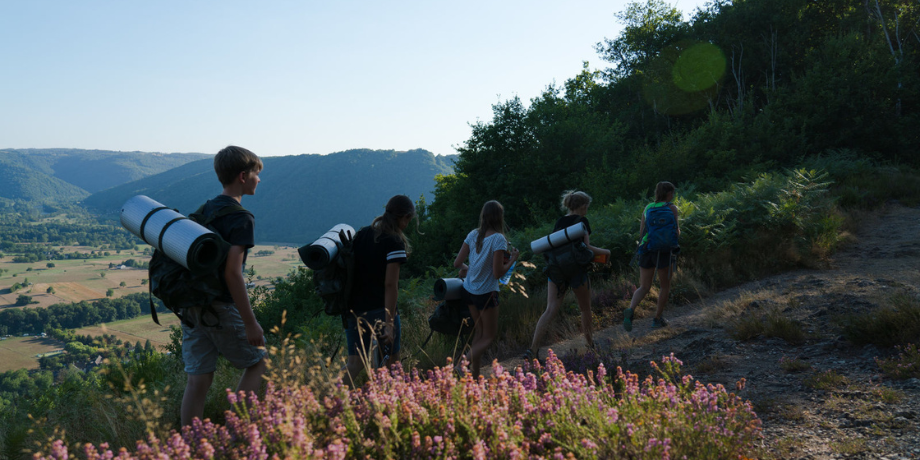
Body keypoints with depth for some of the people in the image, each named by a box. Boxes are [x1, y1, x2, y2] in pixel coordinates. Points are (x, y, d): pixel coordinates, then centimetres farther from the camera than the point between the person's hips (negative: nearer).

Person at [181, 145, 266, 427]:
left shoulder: (204, 210, 13)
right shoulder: (240, 218, -12)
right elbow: (232, 272, -20)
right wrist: (250, 323, -18)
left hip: (191, 305, 7)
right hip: (221, 308, -7)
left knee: (198, 381, 9)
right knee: (257, 361, 13)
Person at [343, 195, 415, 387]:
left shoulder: (361, 234, 10)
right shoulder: (394, 243, -12)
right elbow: (390, 285, -17)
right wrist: (389, 322, -17)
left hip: (354, 309, 6)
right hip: (379, 310, -6)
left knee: (354, 363, 6)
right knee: (391, 362, 13)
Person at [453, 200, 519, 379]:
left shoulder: (473, 235, 0)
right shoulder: (498, 239, -16)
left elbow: (457, 263, 2)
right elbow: (498, 273, -18)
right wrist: (512, 259, -3)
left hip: (468, 289, 6)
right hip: (486, 292, -6)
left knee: (479, 332, 19)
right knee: (489, 336, 9)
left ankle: (474, 376, 17)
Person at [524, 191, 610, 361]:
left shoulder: (559, 222, 11)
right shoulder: (582, 221, -5)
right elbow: (586, 247, -12)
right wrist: (605, 252, 3)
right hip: (576, 270, -4)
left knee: (550, 310, -3)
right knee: (585, 309, 18)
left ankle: (533, 348, -16)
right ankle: (589, 341, 35)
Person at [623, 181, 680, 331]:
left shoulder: (648, 208, 13)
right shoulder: (672, 208, -3)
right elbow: (676, 233, -7)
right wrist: (678, 231, 16)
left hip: (646, 250, 4)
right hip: (664, 251, -4)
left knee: (644, 288, 7)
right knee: (665, 286, 18)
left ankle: (630, 310, -22)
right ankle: (657, 318, 21)